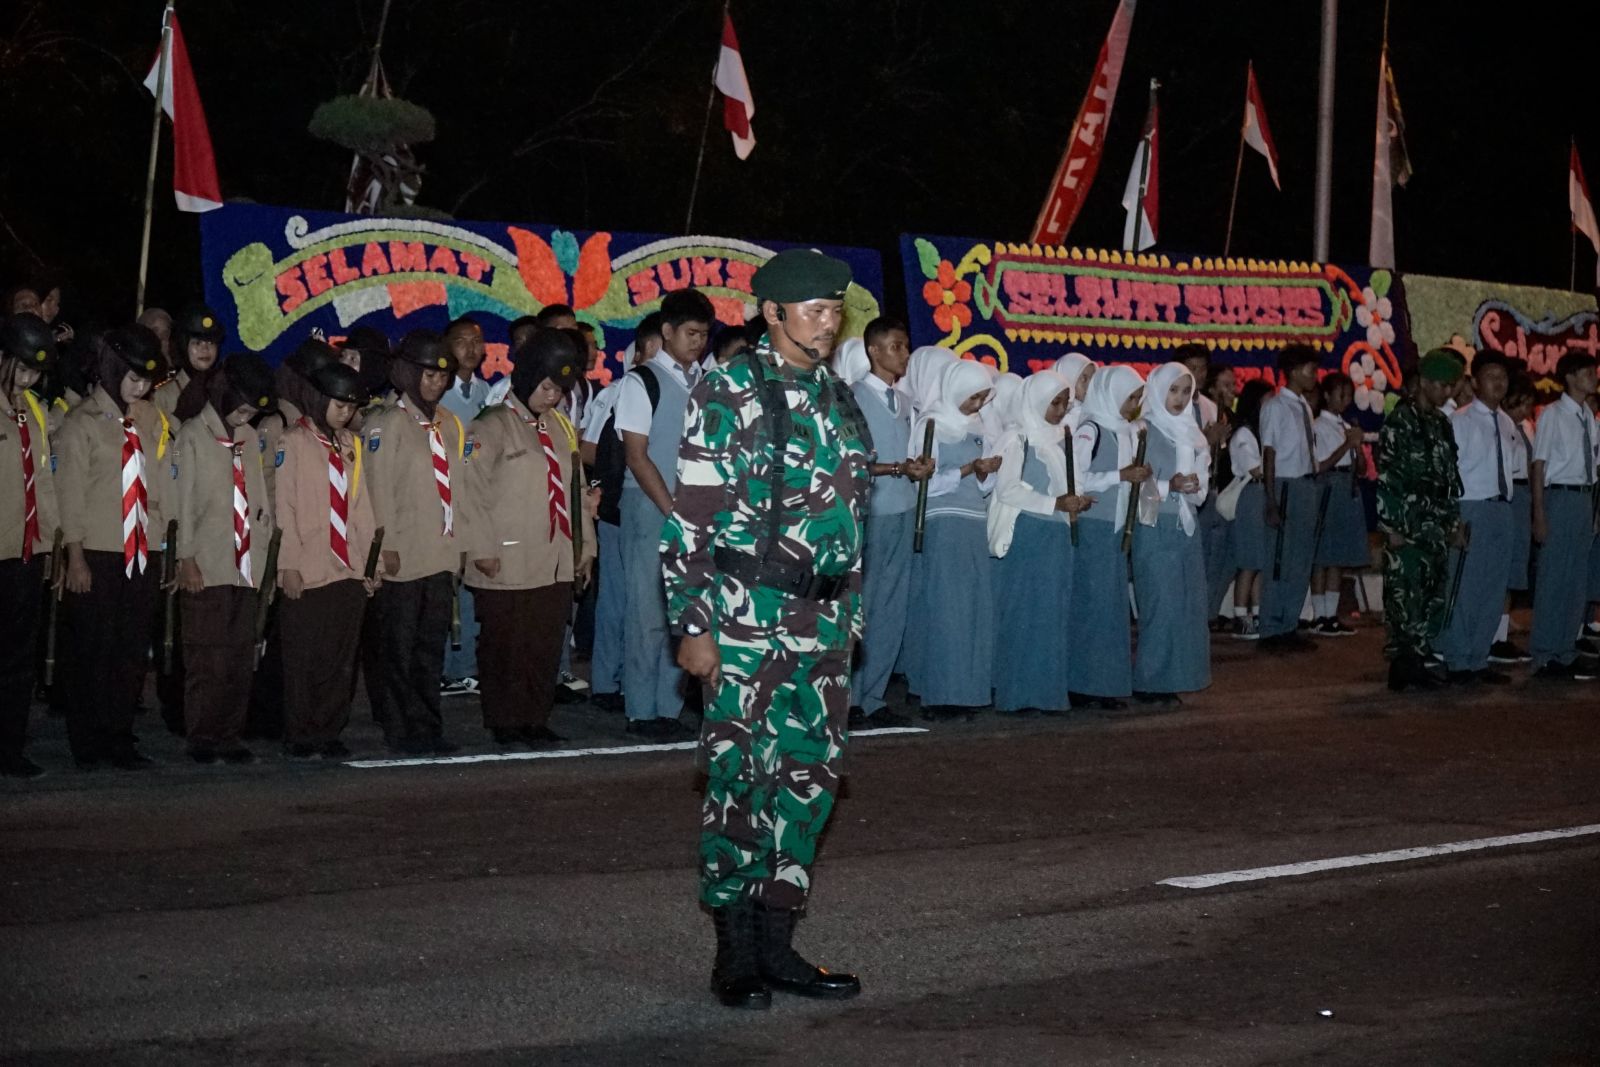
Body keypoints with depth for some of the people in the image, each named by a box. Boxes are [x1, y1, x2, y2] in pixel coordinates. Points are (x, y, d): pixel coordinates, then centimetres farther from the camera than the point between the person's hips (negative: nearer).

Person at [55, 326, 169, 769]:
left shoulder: (151, 419, 12)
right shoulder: (83, 422, -2)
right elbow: (70, 492, -5)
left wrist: (164, 541, 9)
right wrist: (75, 557, -9)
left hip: (143, 550, 5)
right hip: (98, 552, -5)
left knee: (134, 650, 6)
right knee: (92, 651, -1)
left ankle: (119, 737, 14)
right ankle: (87, 744, 8)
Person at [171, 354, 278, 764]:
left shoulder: (249, 439, 16)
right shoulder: (192, 437, 0)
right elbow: (182, 500, -4)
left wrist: (262, 545, 10)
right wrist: (186, 558, -10)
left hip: (246, 566, 5)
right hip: (206, 568, -5)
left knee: (240, 656, 4)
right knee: (206, 656, -6)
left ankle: (230, 736, 10)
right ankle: (201, 738, 0)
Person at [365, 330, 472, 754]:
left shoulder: (449, 424, 15)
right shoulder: (389, 423, -5)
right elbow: (380, 487, -9)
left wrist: (463, 540, 11)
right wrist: (386, 545, -13)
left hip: (442, 555, 6)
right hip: (403, 557, -6)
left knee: (432, 646, 8)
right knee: (400, 648, -1)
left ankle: (428, 728, 13)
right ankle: (402, 730, 3)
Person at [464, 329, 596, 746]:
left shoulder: (560, 427, 17)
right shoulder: (493, 426, -6)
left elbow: (576, 488, 21)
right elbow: (472, 488, -13)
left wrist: (585, 544, 17)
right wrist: (483, 549, -17)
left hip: (555, 563, 7)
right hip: (507, 566, -7)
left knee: (546, 646, 9)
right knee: (506, 646, 0)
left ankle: (535, 719, 17)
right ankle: (504, 723, 8)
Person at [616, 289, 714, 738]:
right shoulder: (642, 383, -3)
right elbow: (637, 457, -7)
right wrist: (673, 512, -11)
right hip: (650, 508, -5)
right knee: (649, 612, -3)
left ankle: (669, 708, 11)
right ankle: (642, 712, 4)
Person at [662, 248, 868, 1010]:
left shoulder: (837, 400, 13)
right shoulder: (727, 395, -8)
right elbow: (690, 517, -10)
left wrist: (850, 613, 18)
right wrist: (691, 623, -14)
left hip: (823, 624, 7)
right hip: (748, 621, -7)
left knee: (812, 776, 8)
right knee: (740, 778, -1)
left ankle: (777, 941, 18)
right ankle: (736, 954, 8)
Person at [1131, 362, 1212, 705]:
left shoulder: (1191, 434, 14)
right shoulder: (1144, 432, -5)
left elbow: (1202, 486, 15)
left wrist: (1195, 487, -7)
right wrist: (1170, 486, -22)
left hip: (1186, 527, 7)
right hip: (1155, 527, -7)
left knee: (1187, 605, 4)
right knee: (1161, 606, -8)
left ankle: (1174, 678, 10)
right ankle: (1148, 682, -2)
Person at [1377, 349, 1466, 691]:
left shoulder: (1442, 424, 16)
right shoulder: (1399, 422, -6)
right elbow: (1387, 477, -10)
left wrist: (1454, 523, 16)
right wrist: (1392, 527, -14)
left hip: (1436, 529, 7)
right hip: (1407, 529, -7)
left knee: (1433, 596, 4)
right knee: (1404, 595, -9)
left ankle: (1416, 660, 10)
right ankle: (1402, 662, -6)